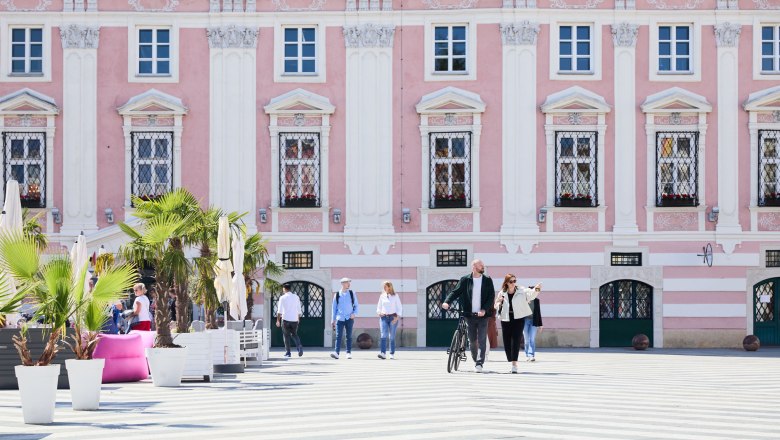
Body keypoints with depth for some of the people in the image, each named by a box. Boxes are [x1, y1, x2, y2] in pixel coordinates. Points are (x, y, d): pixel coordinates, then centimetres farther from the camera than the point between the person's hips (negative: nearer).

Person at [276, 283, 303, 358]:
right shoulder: (296, 297, 6)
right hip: (294, 319, 3)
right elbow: (299, 310, 9)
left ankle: (287, 352, 6)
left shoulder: (283, 298, -4)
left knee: (286, 336, 7)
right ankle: (299, 346, -6)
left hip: (286, 319, -3)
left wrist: (278, 320, -3)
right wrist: (298, 318, 21)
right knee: (294, 334, 17)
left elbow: (279, 311, -8)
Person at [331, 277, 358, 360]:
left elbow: (356, 305, 12)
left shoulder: (352, 294, 6)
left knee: (349, 336, 5)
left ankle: (349, 353, 11)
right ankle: (336, 352, -18)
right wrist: (333, 320, 8)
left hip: (349, 318, 1)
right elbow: (334, 307, 9)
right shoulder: (337, 295, 4)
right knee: (338, 336, -10)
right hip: (340, 318, -1)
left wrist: (354, 313, -7)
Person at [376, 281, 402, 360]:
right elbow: (379, 307, 18)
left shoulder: (395, 296, 2)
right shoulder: (382, 296, 10)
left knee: (392, 336, 0)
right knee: (383, 335, -14)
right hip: (384, 317, 2)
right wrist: (379, 312, -4)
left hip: (393, 317, -2)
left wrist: (397, 317, -10)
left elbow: (399, 307, 2)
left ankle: (392, 354, 8)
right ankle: (382, 353, -23)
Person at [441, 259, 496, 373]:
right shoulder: (465, 280, 3)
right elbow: (455, 292, -2)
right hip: (470, 315, 1)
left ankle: (479, 364, -10)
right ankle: (475, 361, 23)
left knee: (481, 341, -8)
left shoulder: (487, 280, 4)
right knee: (472, 340, 8)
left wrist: (484, 309, -15)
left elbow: (491, 296, -1)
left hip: (482, 315, -1)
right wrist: (447, 302, -20)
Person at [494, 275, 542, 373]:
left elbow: (531, 294, -19)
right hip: (506, 320, 3)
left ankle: (514, 364, -13)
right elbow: (496, 306, 16)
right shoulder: (502, 293, 7)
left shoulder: (521, 291, -1)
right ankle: (512, 363, 18)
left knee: (516, 341, -11)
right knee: (507, 342, 3)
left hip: (518, 319, -3)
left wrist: (536, 289, -39)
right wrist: (499, 302, -7)